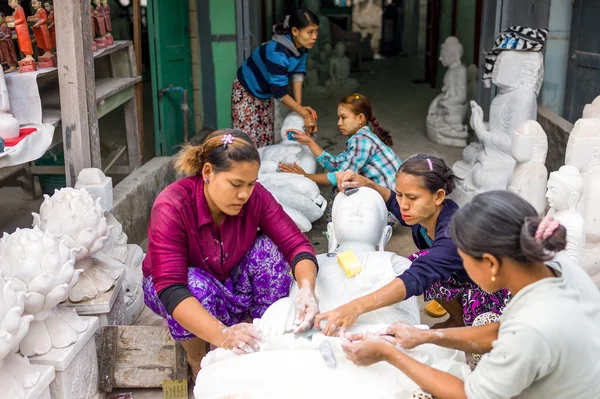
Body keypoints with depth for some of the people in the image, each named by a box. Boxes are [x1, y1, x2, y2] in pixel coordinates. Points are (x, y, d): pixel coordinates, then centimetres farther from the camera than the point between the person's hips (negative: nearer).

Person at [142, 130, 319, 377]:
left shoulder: (254, 196, -22)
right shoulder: (171, 207, -34)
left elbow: (295, 244, -24)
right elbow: (171, 289, -43)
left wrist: (307, 290, -46)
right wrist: (222, 335, -57)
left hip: (230, 281, 3)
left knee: (267, 248, -23)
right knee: (195, 285, -36)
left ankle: (262, 343, -11)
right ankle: (197, 363, -7)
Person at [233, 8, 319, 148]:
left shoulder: (301, 46, -15)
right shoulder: (277, 52, -38)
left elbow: (298, 73, -7)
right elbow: (279, 93, -35)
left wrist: (300, 106, -14)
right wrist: (305, 114, -32)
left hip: (266, 92, 8)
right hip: (246, 90, -8)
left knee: (266, 138, 10)